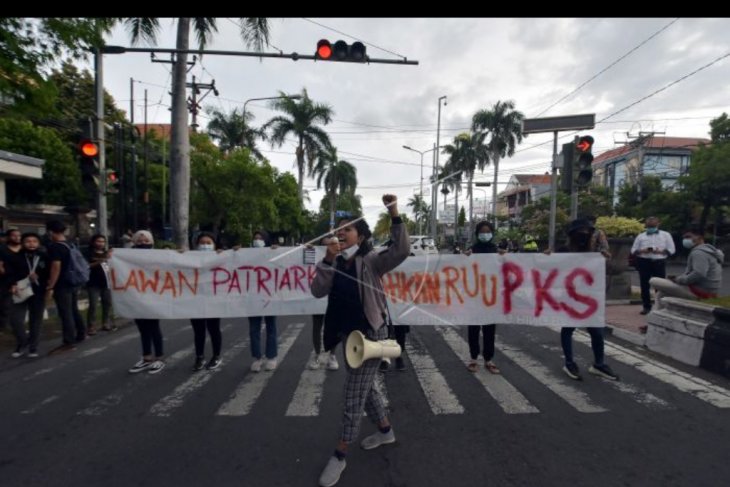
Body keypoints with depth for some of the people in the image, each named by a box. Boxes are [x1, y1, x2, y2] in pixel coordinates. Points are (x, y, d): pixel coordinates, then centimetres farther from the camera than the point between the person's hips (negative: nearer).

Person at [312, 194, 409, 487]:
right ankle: (385, 431, 45)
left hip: (370, 334, -7)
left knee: (354, 398, 3)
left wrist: (394, 214, -37)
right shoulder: (336, 264, 3)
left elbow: (401, 251, -28)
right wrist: (328, 259, -23)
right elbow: (317, 291, -11)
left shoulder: (370, 261, -12)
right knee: (364, 389, 23)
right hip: (348, 335, 7)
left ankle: (340, 456, 21)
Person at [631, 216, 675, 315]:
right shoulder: (640, 236, 11)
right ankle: (646, 306, 10)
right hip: (644, 262, 1)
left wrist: (660, 251, -14)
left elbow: (671, 250, 4)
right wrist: (642, 251, -12)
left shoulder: (665, 235, 9)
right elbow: (633, 250, 8)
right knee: (644, 285, 3)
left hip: (659, 262, -1)